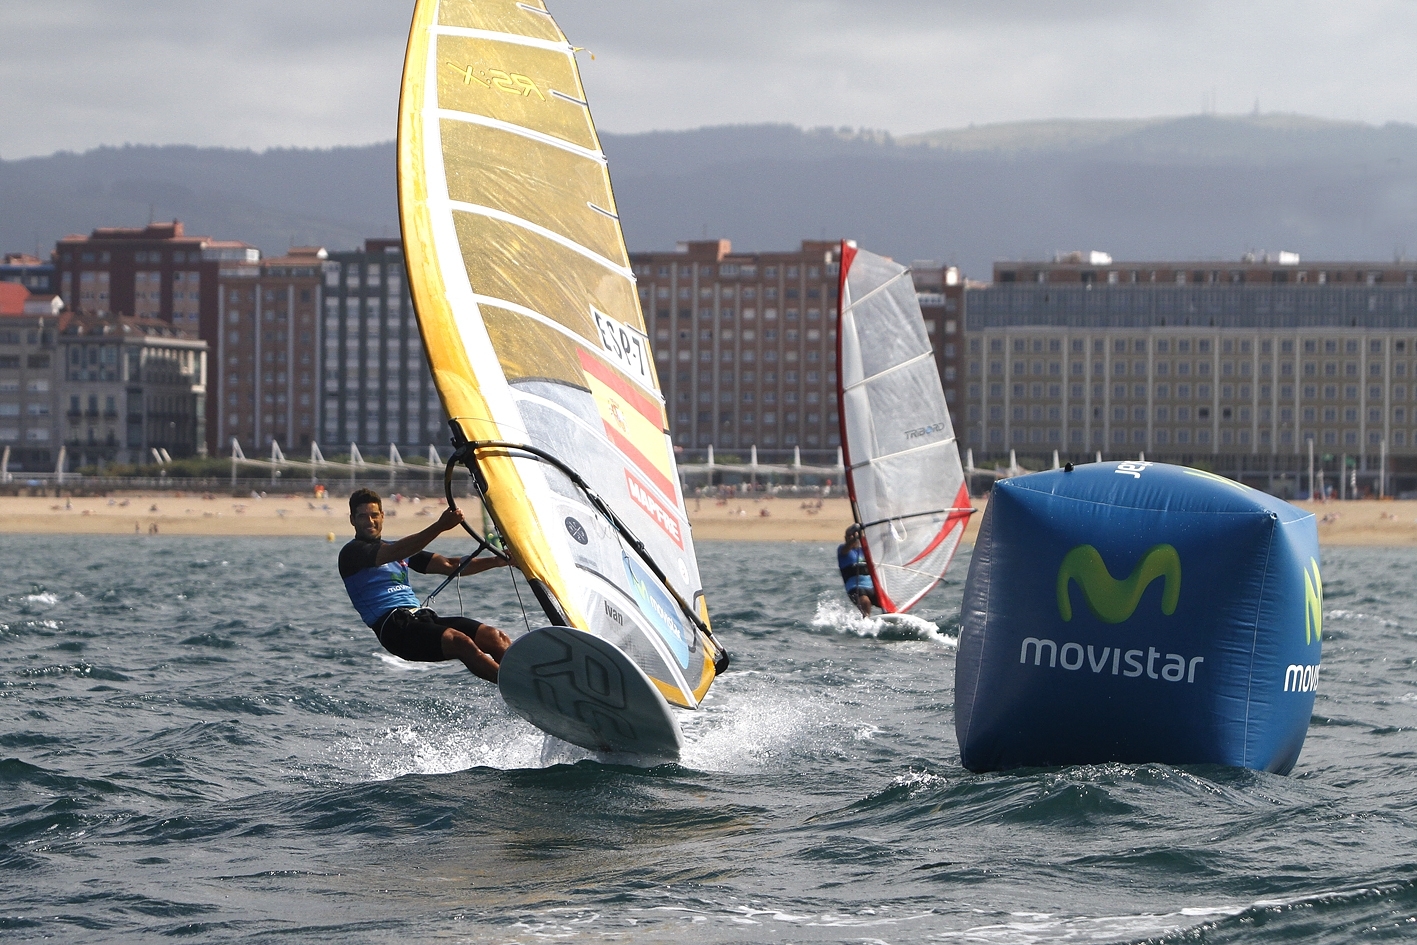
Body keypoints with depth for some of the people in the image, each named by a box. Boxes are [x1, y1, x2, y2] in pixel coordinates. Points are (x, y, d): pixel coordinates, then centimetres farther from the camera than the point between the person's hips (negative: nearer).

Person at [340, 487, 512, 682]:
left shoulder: (401, 550, 26)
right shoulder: (352, 553, 2)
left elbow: (449, 566, 21)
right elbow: (395, 553, -16)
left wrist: (496, 561, 8)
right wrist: (439, 527, -25)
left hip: (423, 617, 8)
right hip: (393, 627, -8)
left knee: (493, 636, -13)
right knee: (460, 641, -30)